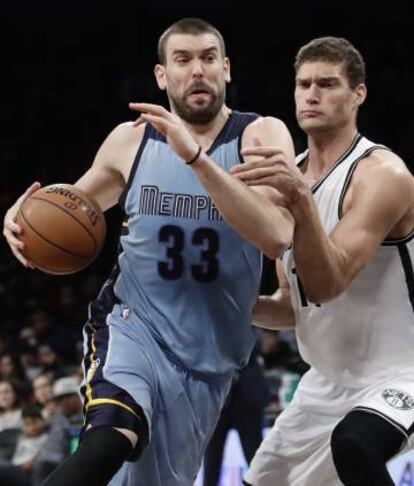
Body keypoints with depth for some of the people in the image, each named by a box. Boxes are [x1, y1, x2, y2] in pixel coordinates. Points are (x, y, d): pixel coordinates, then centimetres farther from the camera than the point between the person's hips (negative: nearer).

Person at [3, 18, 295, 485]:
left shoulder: (261, 136, -8)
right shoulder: (131, 140, -1)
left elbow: (277, 236, -26)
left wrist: (195, 157, -33)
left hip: (206, 357, 1)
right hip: (132, 324, -1)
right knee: (110, 440, -32)